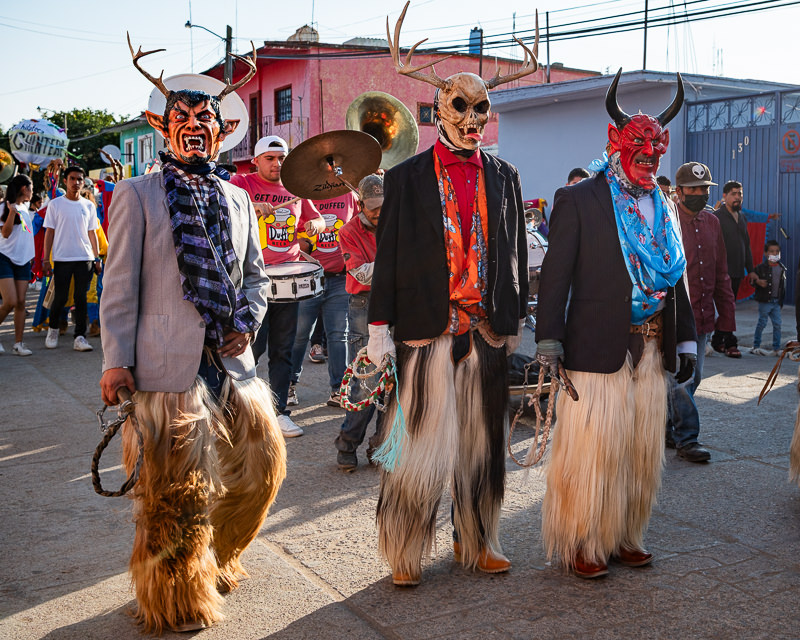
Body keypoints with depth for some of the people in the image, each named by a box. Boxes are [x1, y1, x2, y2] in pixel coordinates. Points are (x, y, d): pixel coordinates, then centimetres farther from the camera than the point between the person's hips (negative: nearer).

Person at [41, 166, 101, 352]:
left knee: (81, 298, 2)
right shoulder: (55, 204, 4)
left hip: (85, 259, 2)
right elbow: (49, 232, 4)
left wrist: (97, 258, 9)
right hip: (62, 258, -2)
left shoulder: (88, 206, 11)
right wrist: (46, 259, -1)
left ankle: (80, 337, 4)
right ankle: (53, 329, 25)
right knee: (60, 297, 2)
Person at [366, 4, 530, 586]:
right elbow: (388, 255, -1)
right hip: (426, 329, -3)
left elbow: (516, 253, 14)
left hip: (487, 331, 4)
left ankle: (477, 542, 27)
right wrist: (380, 326, -5)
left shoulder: (504, 177, 11)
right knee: (420, 444, 0)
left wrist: (516, 319, 11)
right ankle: (406, 553, 16)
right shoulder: (407, 178, 2)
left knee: (481, 441, 12)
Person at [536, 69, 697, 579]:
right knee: (590, 451, 0)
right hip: (597, 348, -6)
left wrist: (685, 341, 13)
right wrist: (549, 343, -14)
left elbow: (677, 280, 17)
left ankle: (623, 535, 28)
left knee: (642, 450, 12)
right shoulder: (577, 201, -2)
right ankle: (579, 543, 16)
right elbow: (555, 275, -7)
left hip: (651, 350, 6)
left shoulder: (664, 207, 16)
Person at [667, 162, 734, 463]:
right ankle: (686, 440, 7)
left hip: (702, 316, 7)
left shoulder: (711, 222, 11)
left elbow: (721, 273, 17)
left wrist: (726, 313, 13)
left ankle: (665, 429, 27)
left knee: (691, 379, 13)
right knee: (681, 380, -3)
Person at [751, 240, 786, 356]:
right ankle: (756, 346, 12)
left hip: (776, 302, 4)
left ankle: (776, 348, 11)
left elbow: (783, 286, 13)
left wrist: (781, 301, 12)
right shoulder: (761, 268, -6)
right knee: (762, 323, 1)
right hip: (764, 301, -4)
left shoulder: (782, 269, 7)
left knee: (777, 324, 3)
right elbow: (753, 281, -5)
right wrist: (758, 282, -28)